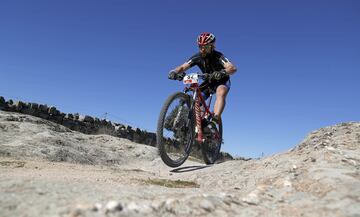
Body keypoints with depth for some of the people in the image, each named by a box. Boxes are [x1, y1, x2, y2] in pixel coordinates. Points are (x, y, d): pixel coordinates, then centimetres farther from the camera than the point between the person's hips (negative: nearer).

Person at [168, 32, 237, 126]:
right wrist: (175, 72, -41)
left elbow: (233, 68, -41)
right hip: (209, 82, 4)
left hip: (222, 81, -4)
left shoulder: (218, 56, -26)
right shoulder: (197, 57, -15)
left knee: (221, 93, -36)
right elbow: (183, 67, -19)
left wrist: (222, 72, -61)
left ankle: (215, 120, -40)